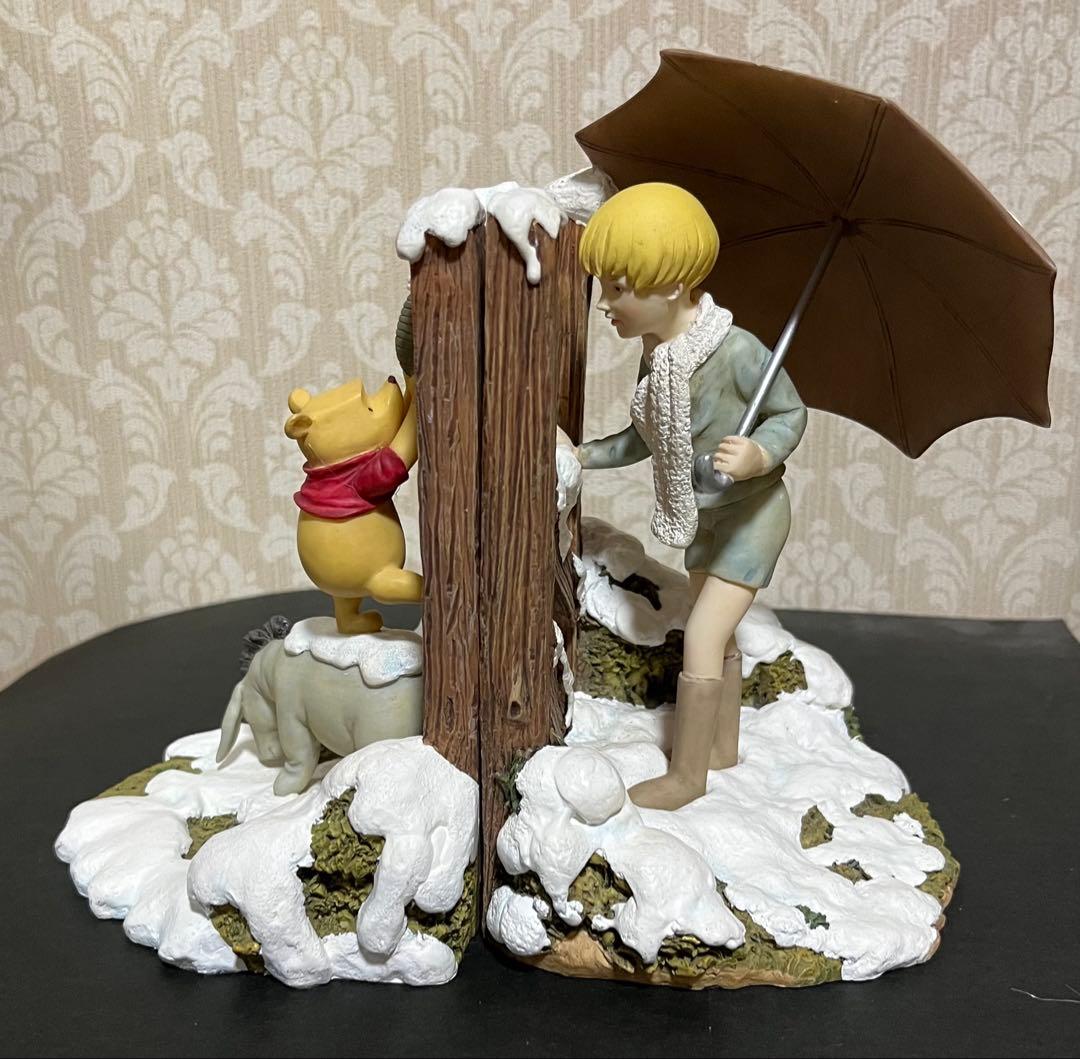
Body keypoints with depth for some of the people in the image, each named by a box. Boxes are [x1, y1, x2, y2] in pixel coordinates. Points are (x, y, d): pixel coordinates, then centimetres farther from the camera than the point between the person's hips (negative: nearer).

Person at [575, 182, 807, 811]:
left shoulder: (735, 350, -30)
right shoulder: (656, 352, -7)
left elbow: (791, 412, -16)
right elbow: (646, 437, 6)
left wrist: (760, 455, -35)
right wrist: (585, 456, 1)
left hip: (751, 513, -8)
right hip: (704, 516, 8)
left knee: (701, 641, -7)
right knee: (718, 634, 20)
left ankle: (687, 776, 10)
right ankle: (723, 747, 39)